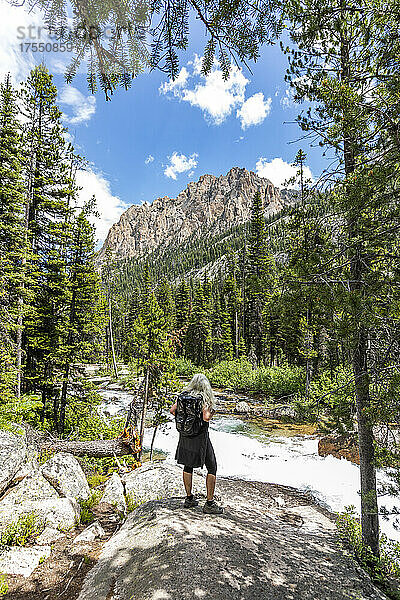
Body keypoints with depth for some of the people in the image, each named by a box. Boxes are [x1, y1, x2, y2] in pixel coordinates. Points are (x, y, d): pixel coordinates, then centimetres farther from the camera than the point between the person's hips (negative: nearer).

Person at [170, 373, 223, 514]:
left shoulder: (184, 395, -1)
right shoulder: (203, 398, -18)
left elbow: (173, 410, 3)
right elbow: (206, 418, -27)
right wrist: (211, 411, -7)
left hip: (185, 436, 6)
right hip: (200, 437, -6)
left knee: (188, 465, 20)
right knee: (212, 467, 8)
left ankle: (189, 499, 29)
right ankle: (209, 503, 10)